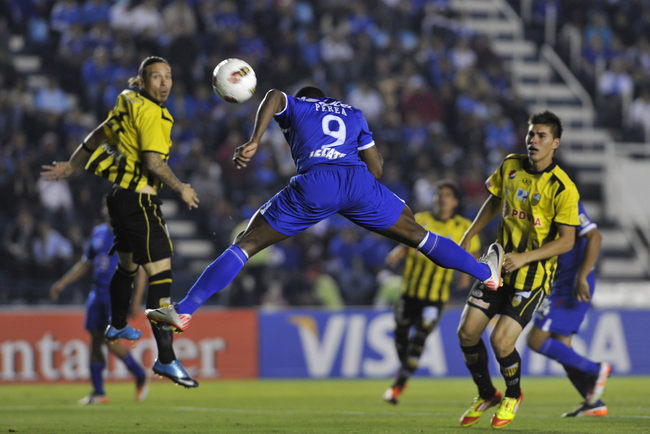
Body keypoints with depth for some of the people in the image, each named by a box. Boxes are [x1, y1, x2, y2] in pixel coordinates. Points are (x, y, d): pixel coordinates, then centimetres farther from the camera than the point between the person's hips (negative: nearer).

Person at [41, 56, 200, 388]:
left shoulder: (128, 105, 12)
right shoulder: (151, 113, -16)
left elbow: (96, 137, 25)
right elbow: (154, 162, -24)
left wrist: (70, 165, 37)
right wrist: (181, 189, -11)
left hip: (119, 195, 10)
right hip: (138, 200, -10)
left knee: (127, 265, 31)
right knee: (160, 273, -14)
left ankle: (117, 326, 54)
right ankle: (165, 359, -20)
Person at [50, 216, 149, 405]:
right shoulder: (99, 233, 12)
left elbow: (141, 270, -7)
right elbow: (85, 264, 20)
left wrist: (136, 302, -13)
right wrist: (62, 284, 13)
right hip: (98, 292, 6)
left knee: (112, 341, -14)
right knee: (95, 340, 4)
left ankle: (140, 376, 8)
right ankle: (98, 393, 11)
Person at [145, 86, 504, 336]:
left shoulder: (294, 106, 24)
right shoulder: (352, 113, 34)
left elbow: (274, 97, -2)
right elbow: (376, 166, 29)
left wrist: (253, 142, -10)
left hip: (314, 183, -3)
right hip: (358, 181, 3)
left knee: (245, 244, 3)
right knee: (416, 234, 24)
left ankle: (183, 311, -6)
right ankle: (487, 273, 36)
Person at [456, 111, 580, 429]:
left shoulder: (563, 188, -16)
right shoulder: (510, 166, 1)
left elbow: (566, 241, -15)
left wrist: (524, 257, -25)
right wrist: (469, 236, 14)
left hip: (533, 274, -6)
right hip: (499, 264, 6)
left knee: (501, 340, -15)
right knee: (467, 332, 0)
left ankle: (513, 396, 17)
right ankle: (486, 396, 24)